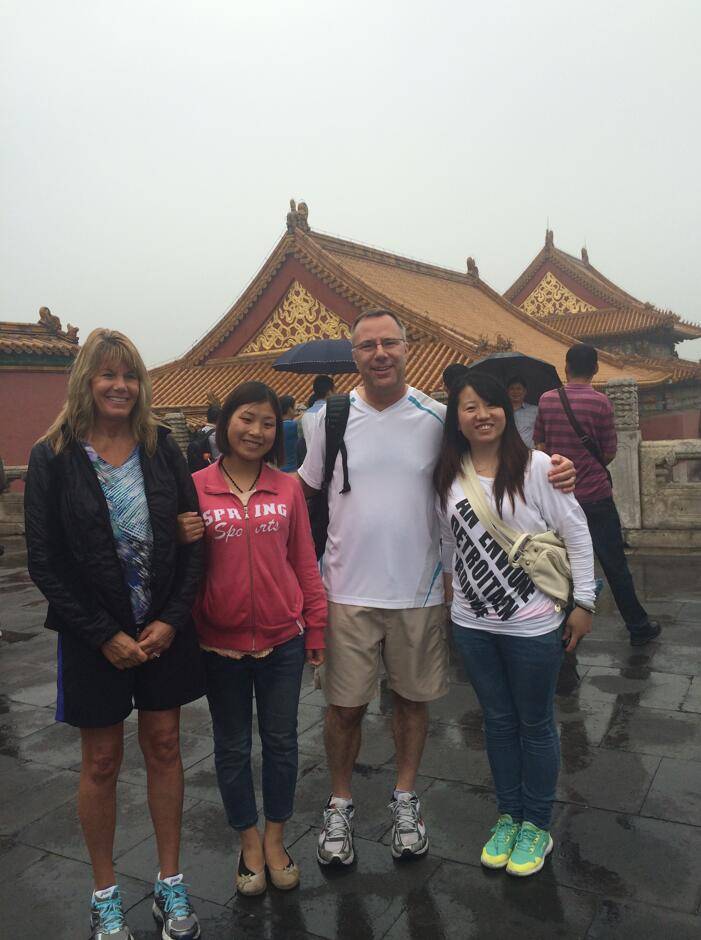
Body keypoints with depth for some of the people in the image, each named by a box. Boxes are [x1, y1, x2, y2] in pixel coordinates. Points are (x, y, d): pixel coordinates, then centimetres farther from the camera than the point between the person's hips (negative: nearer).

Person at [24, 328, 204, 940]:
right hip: (94, 637, -2)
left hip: (165, 629, 2)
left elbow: (193, 539, 0)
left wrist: (172, 620, -10)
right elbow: (45, 562, -8)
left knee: (164, 748, 12)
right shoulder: (53, 458, -6)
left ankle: (171, 884, 31)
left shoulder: (161, 447, 0)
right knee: (102, 761, 11)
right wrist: (105, 635, -12)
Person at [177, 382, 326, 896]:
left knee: (281, 742, 15)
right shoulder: (195, 489, -6)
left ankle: (275, 839, 37)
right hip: (221, 642, 0)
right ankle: (249, 842, 37)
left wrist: (315, 629, 3)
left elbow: (304, 561, 2)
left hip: (282, 641, 1)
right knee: (233, 747, 16)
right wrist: (181, 542, -20)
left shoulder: (288, 488, -2)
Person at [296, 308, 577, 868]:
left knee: (413, 697, 15)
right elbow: (303, 491, 9)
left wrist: (553, 472, -10)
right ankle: (340, 805, 31)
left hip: (419, 590, 1)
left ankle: (405, 799, 37)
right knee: (344, 705, 8)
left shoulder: (437, 418, -3)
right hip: (348, 590, 0)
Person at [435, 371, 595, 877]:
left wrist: (583, 602, -8)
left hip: (531, 625, -4)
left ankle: (537, 826, 31)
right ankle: (508, 816, 36)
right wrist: (451, 586, 16)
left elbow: (577, 534, -9)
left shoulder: (536, 467, -12)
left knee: (535, 724, 12)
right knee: (498, 721, 18)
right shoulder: (448, 475, 1)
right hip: (472, 623, 4)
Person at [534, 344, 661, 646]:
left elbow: (540, 448, 3)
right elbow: (609, 453, -4)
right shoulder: (600, 402, -11)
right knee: (615, 565, 7)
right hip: (596, 497, -3)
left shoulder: (546, 400, -1)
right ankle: (638, 627, 18)